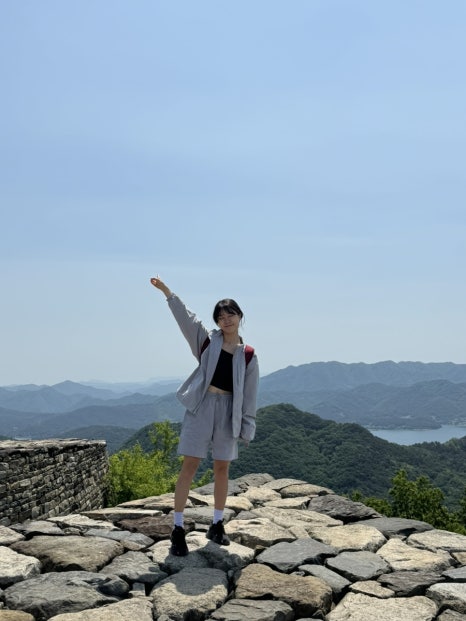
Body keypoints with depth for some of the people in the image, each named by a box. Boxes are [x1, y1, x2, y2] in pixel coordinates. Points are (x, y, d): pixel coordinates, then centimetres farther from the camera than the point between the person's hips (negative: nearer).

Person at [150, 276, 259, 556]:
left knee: (222, 468, 9)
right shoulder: (208, 340, 3)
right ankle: (178, 529, 1)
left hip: (228, 411, 1)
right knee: (190, 466, -4)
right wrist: (166, 291, -17)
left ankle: (217, 525, 24)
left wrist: (247, 427, 2)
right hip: (202, 406, -1)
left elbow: (249, 394, 4)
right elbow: (186, 317, -7)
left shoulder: (248, 355, 3)